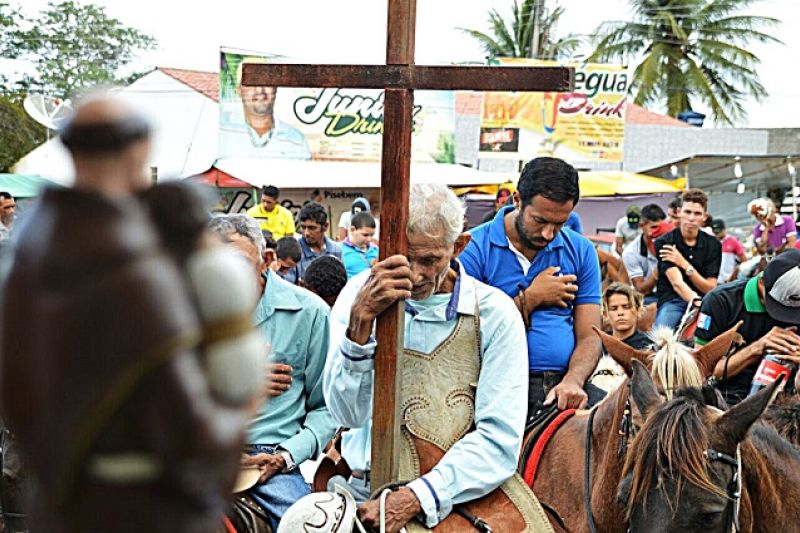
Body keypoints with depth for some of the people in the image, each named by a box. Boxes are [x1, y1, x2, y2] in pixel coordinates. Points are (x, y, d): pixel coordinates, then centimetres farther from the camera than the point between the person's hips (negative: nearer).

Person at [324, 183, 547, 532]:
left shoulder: (494, 312, -1)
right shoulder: (359, 295, 1)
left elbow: (499, 440, -5)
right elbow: (349, 413, -9)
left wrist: (418, 496, -16)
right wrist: (361, 320, -20)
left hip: (469, 489, -1)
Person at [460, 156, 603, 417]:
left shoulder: (581, 251, 11)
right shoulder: (475, 248, -1)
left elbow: (588, 337, 7)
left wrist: (573, 381, -13)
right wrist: (530, 298, -3)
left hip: (561, 387, 4)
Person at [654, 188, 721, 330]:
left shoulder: (713, 245, 6)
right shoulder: (664, 243, -5)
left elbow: (710, 288, 1)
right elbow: (677, 283, -19)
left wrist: (685, 265, -11)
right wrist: (697, 303, -38)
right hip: (672, 301, -3)